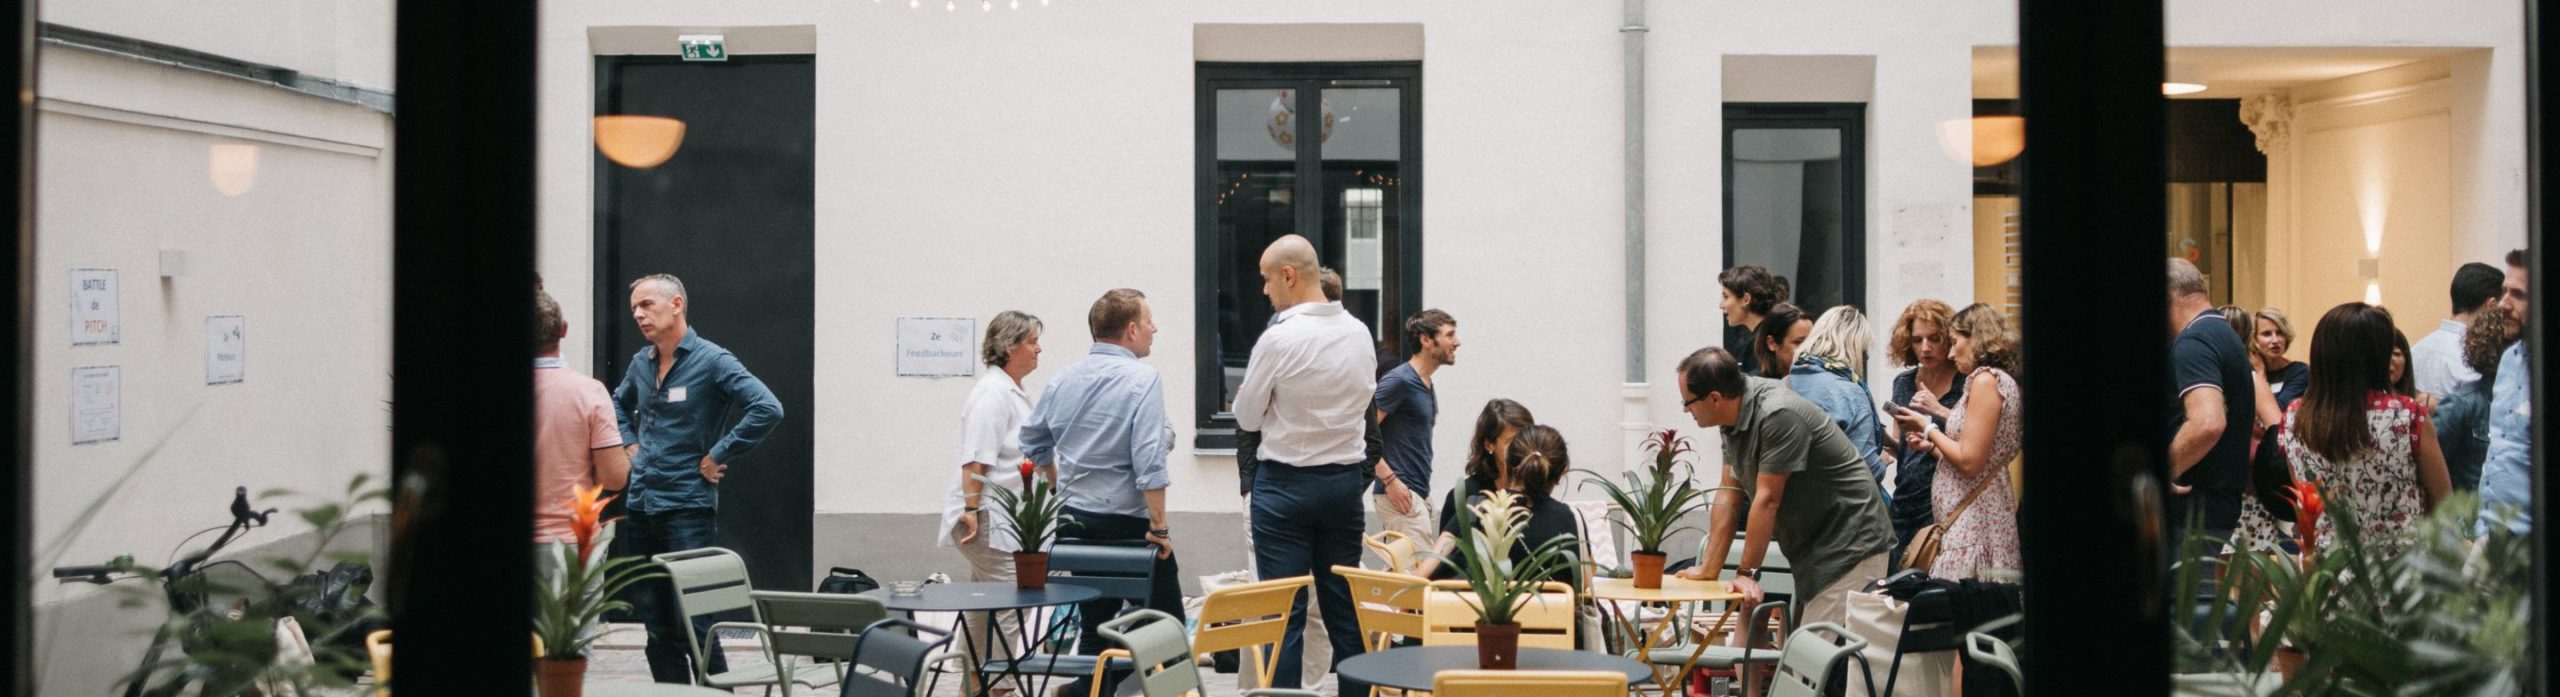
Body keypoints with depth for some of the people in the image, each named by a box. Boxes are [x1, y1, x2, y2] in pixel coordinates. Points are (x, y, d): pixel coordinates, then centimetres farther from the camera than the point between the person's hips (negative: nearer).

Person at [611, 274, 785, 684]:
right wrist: (630, 445, 16)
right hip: (640, 507, 7)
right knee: (656, 624, 10)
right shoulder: (641, 363, 12)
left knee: (693, 623, -8)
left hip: (688, 507, -7)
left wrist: (718, 457, -16)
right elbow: (619, 405, 34)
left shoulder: (711, 360, -10)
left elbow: (767, 409, -21)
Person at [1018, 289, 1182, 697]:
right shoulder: (1142, 380, -13)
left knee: (1095, 627, 12)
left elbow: (1033, 444, 17)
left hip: (1076, 523, 7)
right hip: (1129, 523, -7)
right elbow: (1149, 461, -20)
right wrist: (1159, 527, -16)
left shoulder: (1063, 381, 8)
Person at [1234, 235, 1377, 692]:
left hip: (1286, 482, -5)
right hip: (1346, 478, 5)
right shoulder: (1359, 333, 3)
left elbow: (1247, 418, -5)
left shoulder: (1279, 338, -15)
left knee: (1284, 609, -2)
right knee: (1344, 607, 11)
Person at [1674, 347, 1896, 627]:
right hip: (1811, 552, 9)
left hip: (1851, 549, -9)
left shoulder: (1778, 415, -23)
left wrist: (1747, 573, -16)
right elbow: (1728, 496, 8)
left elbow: (1767, 500, -21)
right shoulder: (1734, 419, 5)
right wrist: (1709, 569, 5)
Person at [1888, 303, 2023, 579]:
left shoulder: (1986, 379, -10)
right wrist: (1932, 445, 19)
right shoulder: (2004, 381, 19)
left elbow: (1970, 462, -16)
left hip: (1972, 520, -10)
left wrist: (1928, 428, -3)